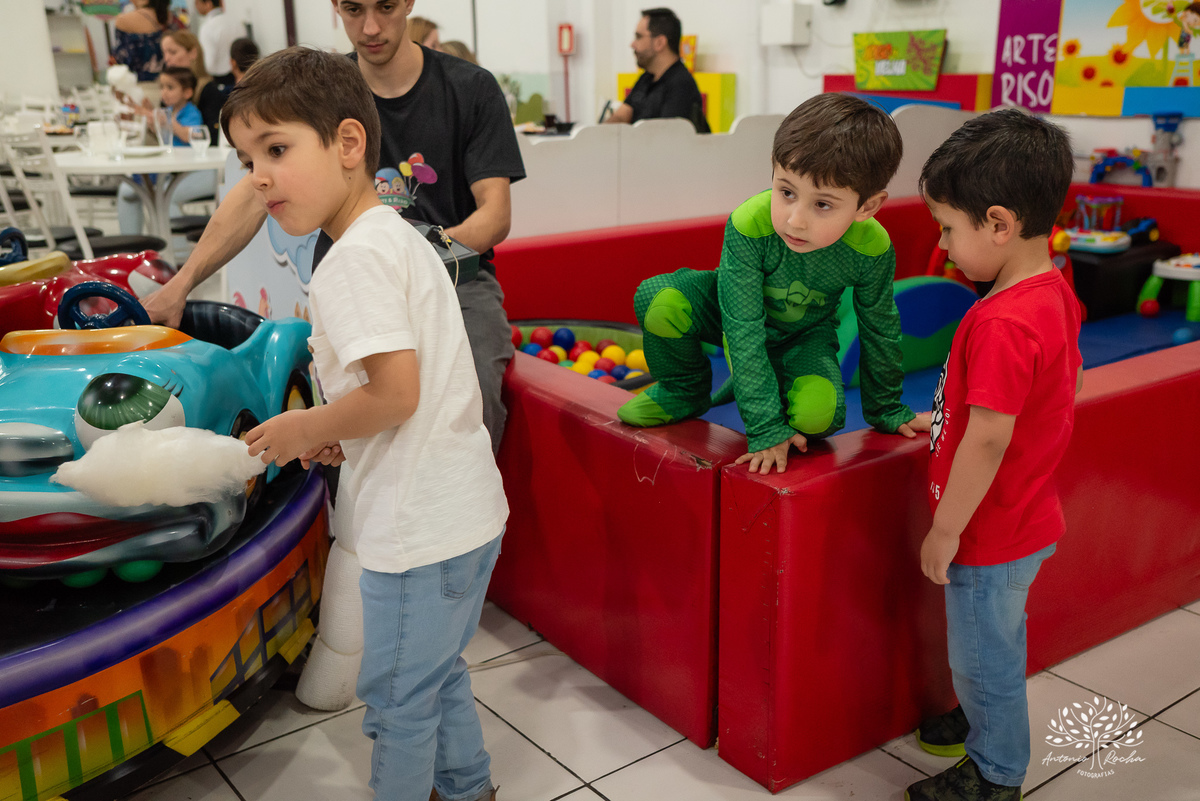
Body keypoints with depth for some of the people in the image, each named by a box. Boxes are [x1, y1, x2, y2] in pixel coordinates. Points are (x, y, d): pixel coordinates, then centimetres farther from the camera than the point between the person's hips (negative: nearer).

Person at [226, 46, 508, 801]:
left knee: (399, 699, 9)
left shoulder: (356, 255, -18)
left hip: (421, 528, -10)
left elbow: (394, 392, -26)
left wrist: (307, 429, -9)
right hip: (467, 510, 10)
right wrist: (337, 434, 11)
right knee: (439, 675, 27)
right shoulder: (401, 236, 13)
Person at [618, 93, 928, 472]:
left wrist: (886, 409, 3)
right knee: (658, 301, -31)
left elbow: (880, 330, -10)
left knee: (818, 415, -30)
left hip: (803, 334, 1)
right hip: (741, 313, -1)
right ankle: (685, 390, -1)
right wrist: (766, 428, -35)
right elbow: (743, 331, -34)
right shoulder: (748, 225, -37)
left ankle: (746, 384, 4)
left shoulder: (873, 248, -30)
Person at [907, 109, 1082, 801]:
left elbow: (989, 440, -30)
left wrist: (945, 531, -19)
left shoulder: (1002, 323, -31)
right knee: (991, 644, 29)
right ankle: (983, 720, 51)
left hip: (992, 533, -9)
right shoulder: (1055, 290, 0)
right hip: (1030, 517, 9)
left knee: (986, 653, 12)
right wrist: (950, 417, 19)